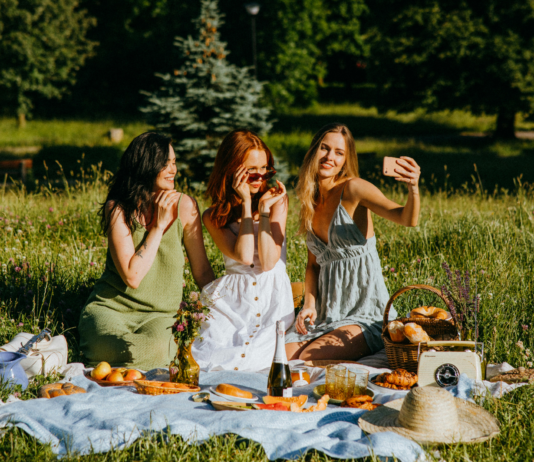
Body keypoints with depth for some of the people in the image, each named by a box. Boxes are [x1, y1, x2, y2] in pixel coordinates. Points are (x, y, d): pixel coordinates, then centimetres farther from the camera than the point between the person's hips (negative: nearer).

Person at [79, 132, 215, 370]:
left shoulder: (184, 206, 0)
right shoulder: (118, 209, -8)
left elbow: (203, 272, 7)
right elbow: (132, 277, -18)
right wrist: (159, 226, -15)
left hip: (157, 315, 3)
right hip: (110, 307, -2)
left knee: (157, 349, -33)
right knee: (136, 351, -36)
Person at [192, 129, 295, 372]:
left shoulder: (277, 200, 4)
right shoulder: (214, 215, 4)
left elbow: (268, 262, -8)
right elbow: (244, 256, -14)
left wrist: (264, 208, -11)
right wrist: (246, 203, -10)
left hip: (273, 299, 0)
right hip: (232, 297, 1)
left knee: (251, 360, -25)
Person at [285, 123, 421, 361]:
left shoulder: (353, 189, -12)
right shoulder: (311, 200, 9)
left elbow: (407, 219, -27)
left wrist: (413, 188, -48)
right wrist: (310, 304, -2)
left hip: (365, 309, -6)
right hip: (327, 310, 6)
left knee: (308, 359, -24)